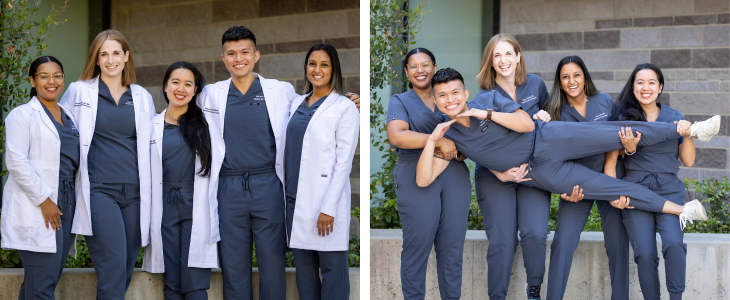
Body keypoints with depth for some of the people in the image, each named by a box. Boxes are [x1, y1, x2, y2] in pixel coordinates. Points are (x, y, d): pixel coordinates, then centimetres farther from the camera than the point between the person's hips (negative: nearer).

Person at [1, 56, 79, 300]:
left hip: (66, 204, 7)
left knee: (51, 279, 9)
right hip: (36, 209, -7)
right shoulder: (23, 115, -3)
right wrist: (43, 200, -15)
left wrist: (75, 197, 10)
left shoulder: (69, 117, 18)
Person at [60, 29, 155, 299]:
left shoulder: (142, 97, 13)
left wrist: (150, 190, 13)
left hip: (135, 192, 4)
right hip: (99, 190, -3)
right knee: (113, 266, -15)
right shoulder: (79, 92, 6)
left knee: (126, 269, 5)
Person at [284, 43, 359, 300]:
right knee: (304, 267, 11)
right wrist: (286, 193, 11)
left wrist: (328, 208, -16)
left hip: (325, 200, -6)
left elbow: (344, 161, -10)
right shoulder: (297, 104, 13)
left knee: (331, 268, -2)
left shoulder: (344, 107, -5)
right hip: (295, 197, 6)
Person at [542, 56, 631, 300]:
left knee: (618, 243, -2)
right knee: (563, 243, -10)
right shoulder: (556, 111, -2)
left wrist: (630, 147, -18)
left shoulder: (604, 101, 0)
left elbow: (619, 138, 6)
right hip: (577, 184, -1)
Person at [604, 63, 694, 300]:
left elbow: (688, 161, 12)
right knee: (645, 254, -14)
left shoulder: (674, 117, 12)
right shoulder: (624, 118, 5)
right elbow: (610, 162, 6)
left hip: (670, 191, 1)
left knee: (673, 243, -24)